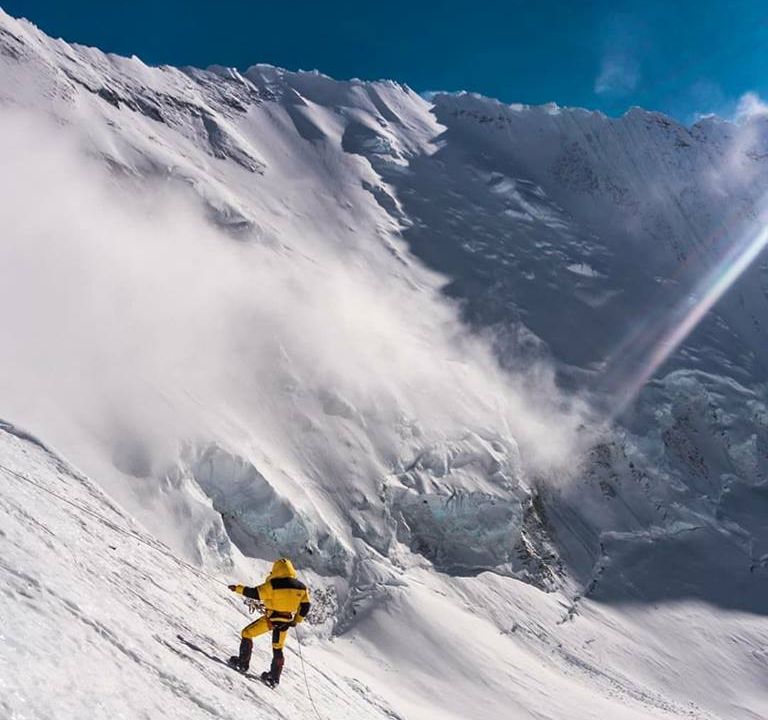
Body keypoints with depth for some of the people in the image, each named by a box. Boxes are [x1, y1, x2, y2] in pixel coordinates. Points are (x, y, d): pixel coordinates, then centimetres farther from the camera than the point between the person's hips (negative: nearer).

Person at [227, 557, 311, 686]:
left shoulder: (273, 584, -18)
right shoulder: (301, 587, -1)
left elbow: (255, 593, -14)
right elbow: (305, 606, 5)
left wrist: (238, 589, -2)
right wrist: (297, 620, 17)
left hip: (271, 618, -5)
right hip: (286, 621, 6)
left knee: (247, 633, 13)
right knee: (278, 649, 21)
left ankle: (242, 663, 15)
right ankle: (274, 678, 27)